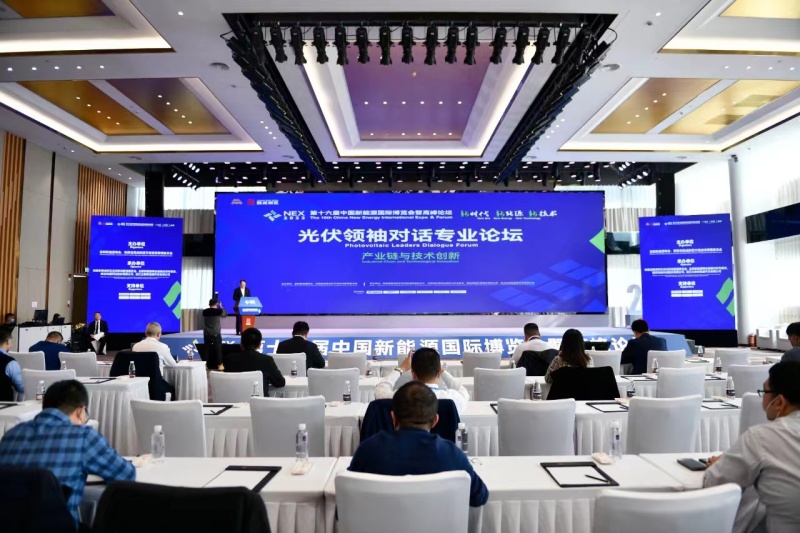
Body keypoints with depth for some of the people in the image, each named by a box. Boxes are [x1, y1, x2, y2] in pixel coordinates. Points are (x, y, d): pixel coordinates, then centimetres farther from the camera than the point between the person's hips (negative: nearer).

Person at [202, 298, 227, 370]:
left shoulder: (205, 311, 1)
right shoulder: (218, 311, -8)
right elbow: (225, 314, 9)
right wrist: (221, 306, 18)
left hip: (207, 334, 3)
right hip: (216, 334, -3)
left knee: (208, 350, 6)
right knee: (218, 349, 2)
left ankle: (208, 365, 8)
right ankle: (219, 364, 3)